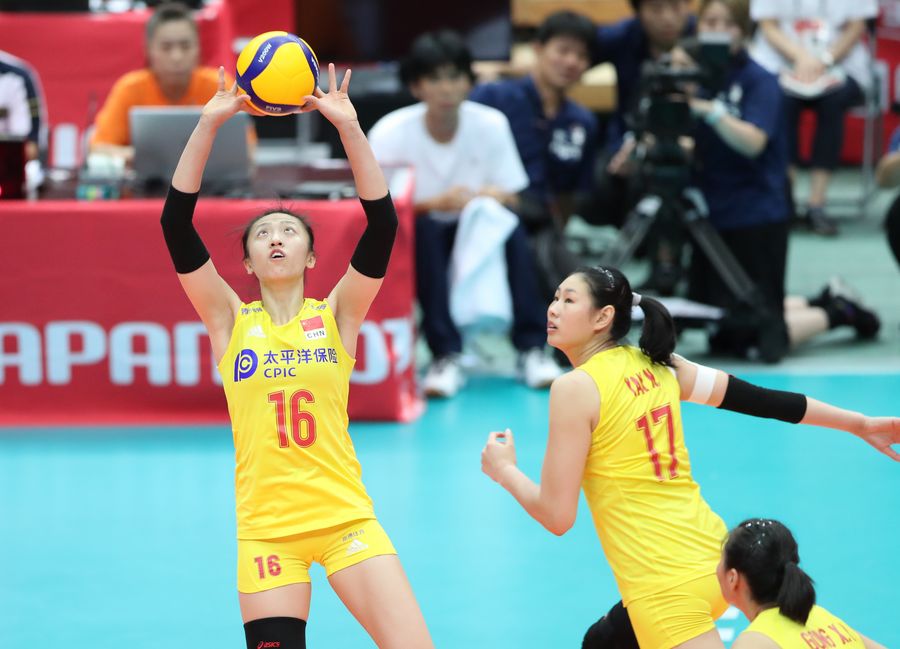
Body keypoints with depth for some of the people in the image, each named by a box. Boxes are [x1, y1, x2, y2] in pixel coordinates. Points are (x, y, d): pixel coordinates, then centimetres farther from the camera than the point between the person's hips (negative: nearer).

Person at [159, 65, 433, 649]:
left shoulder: (337, 314, 5)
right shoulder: (230, 319, 5)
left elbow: (383, 225, -7)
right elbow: (176, 225, -4)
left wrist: (349, 126, -15)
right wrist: (211, 123, -11)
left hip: (344, 515, 0)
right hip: (264, 527, 0)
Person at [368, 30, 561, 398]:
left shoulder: (491, 125, -10)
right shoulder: (391, 133, -17)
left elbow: (511, 200, -6)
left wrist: (492, 198, -30)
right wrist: (439, 203, -34)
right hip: (412, 243, -2)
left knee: (510, 226, -28)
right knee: (424, 228, -35)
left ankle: (532, 349, -23)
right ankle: (446, 356, -33)